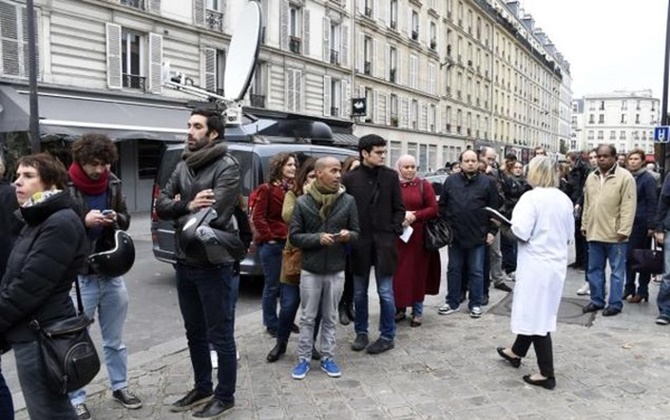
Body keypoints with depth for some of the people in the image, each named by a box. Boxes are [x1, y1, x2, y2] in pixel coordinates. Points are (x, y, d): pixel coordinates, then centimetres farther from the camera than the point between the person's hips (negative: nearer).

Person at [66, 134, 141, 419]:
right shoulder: (64, 185, -11)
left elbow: (126, 219, 13)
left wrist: (116, 219, -9)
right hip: (78, 276, -4)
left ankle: (119, 387, 34)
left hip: (112, 272, 5)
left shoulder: (113, 183, 4)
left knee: (115, 339, 18)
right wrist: (84, 221, -23)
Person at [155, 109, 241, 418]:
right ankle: (202, 388, 37)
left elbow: (212, 216, -24)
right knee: (195, 332, 20)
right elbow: (161, 205, 1)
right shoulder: (182, 166, 10)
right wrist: (187, 206, -19)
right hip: (184, 264, 7)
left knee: (220, 335, 7)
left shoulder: (227, 167, -13)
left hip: (213, 265, -7)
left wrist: (179, 213, -6)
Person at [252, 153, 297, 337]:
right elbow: (257, 217, -10)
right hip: (272, 244, -6)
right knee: (272, 286, 4)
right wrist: (269, 238, -10)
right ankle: (271, 324, 18)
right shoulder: (267, 189, -7)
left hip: (289, 243, 6)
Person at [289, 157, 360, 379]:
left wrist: (348, 235, -18)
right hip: (310, 270, -1)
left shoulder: (348, 201, -2)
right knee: (308, 317, 10)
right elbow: (294, 236, -4)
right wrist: (317, 238, -19)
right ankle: (303, 359, 23)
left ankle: (327, 358, 27)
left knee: (330, 317, 13)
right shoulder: (303, 202, -6)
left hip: (336, 270, 1)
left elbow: (356, 232, 4)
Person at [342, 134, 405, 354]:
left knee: (385, 292, 5)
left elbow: (399, 208, 4)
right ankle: (361, 333, 28)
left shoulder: (391, 176, 0)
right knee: (359, 292, 12)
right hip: (359, 243, 1)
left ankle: (387, 336, 18)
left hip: (384, 242, 0)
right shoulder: (350, 178, -2)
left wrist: (394, 231, -5)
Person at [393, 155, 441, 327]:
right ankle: (399, 309, 16)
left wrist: (415, 216, -13)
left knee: (417, 272, 3)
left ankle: (417, 312, 14)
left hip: (418, 236, 0)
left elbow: (434, 209, 0)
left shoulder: (424, 185, 4)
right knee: (398, 273, 2)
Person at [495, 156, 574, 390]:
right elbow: (570, 235, 14)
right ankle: (516, 352, 38)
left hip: (536, 265, -8)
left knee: (535, 314, 1)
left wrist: (507, 225, -4)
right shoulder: (564, 199, 7)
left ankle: (547, 374, 6)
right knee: (538, 312, 19)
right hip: (557, 264, 8)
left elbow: (521, 232, -23)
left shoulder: (531, 197, -15)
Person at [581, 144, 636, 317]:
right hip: (594, 232, 6)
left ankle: (615, 304, 14)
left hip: (615, 234, -6)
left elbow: (628, 207, -12)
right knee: (594, 269, 12)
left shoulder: (625, 177, -8)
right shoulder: (591, 177, 11)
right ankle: (597, 300, 24)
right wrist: (584, 225, 12)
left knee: (617, 270, 5)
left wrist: (623, 230, -17)